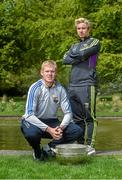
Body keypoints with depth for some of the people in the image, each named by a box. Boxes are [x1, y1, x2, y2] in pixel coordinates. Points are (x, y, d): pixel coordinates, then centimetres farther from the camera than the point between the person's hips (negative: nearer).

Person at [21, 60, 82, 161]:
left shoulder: (60, 89, -5)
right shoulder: (36, 88, -16)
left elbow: (68, 113, -2)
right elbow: (29, 115, -21)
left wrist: (60, 128, -22)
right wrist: (48, 129, -29)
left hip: (52, 122, 4)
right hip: (34, 122, -4)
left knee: (77, 131, -16)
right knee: (32, 133, -39)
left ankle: (52, 147, 0)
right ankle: (37, 151, -4)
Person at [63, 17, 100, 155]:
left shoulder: (94, 42, 8)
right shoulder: (74, 46, 25)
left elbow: (83, 53, -10)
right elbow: (65, 60, 8)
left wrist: (73, 55, 8)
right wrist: (79, 57, -3)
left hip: (87, 84, -6)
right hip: (73, 86, 6)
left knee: (89, 117, -7)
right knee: (77, 117, 7)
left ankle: (90, 145, -5)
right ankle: (80, 144, 12)